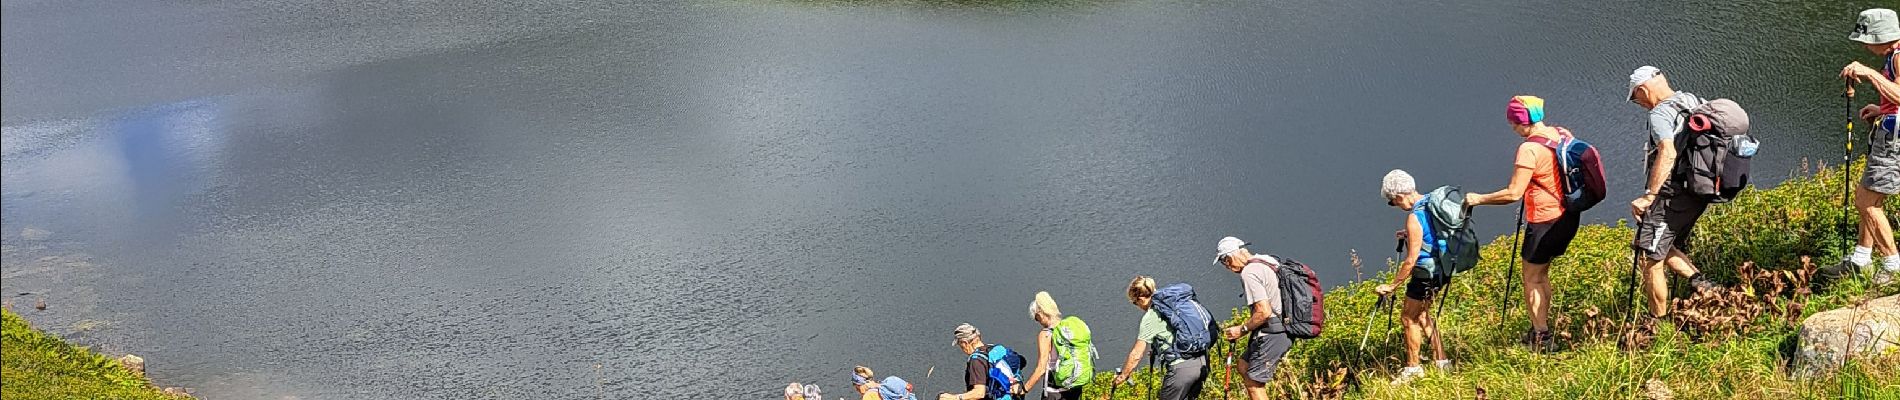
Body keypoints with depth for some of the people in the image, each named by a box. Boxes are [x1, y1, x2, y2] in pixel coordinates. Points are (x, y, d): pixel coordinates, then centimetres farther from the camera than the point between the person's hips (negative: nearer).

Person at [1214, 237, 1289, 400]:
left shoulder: (1249, 273, -17)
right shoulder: (1268, 262, 14)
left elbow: (1264, 312, -23)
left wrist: (1243, 329, -9)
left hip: (1271, 334, -10)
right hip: (1285, 330, 10)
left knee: (1254, 382, -3)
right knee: (1244, 365, 21)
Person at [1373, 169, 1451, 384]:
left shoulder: (1414, 217, -22)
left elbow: (1411, 260, -21)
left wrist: (1392, 286, -14)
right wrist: (1410, 237, 16)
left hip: (1426, 271, -9)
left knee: (1409, 317, 4)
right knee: (1421, 313, 21)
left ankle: (1413, 368, 12)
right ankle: (1441, 361, 24)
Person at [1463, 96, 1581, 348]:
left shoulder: (1529, 149, -22)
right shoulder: (1562, 134, 3)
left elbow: (1513, 194, -23)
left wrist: (1479, 199, -13)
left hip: (1545, 221, -8)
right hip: (1569, 215, 8)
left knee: (1531, 279, 6)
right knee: (1541, 274, 21)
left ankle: (1540, 336, 11)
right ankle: (1543, 326, 28)